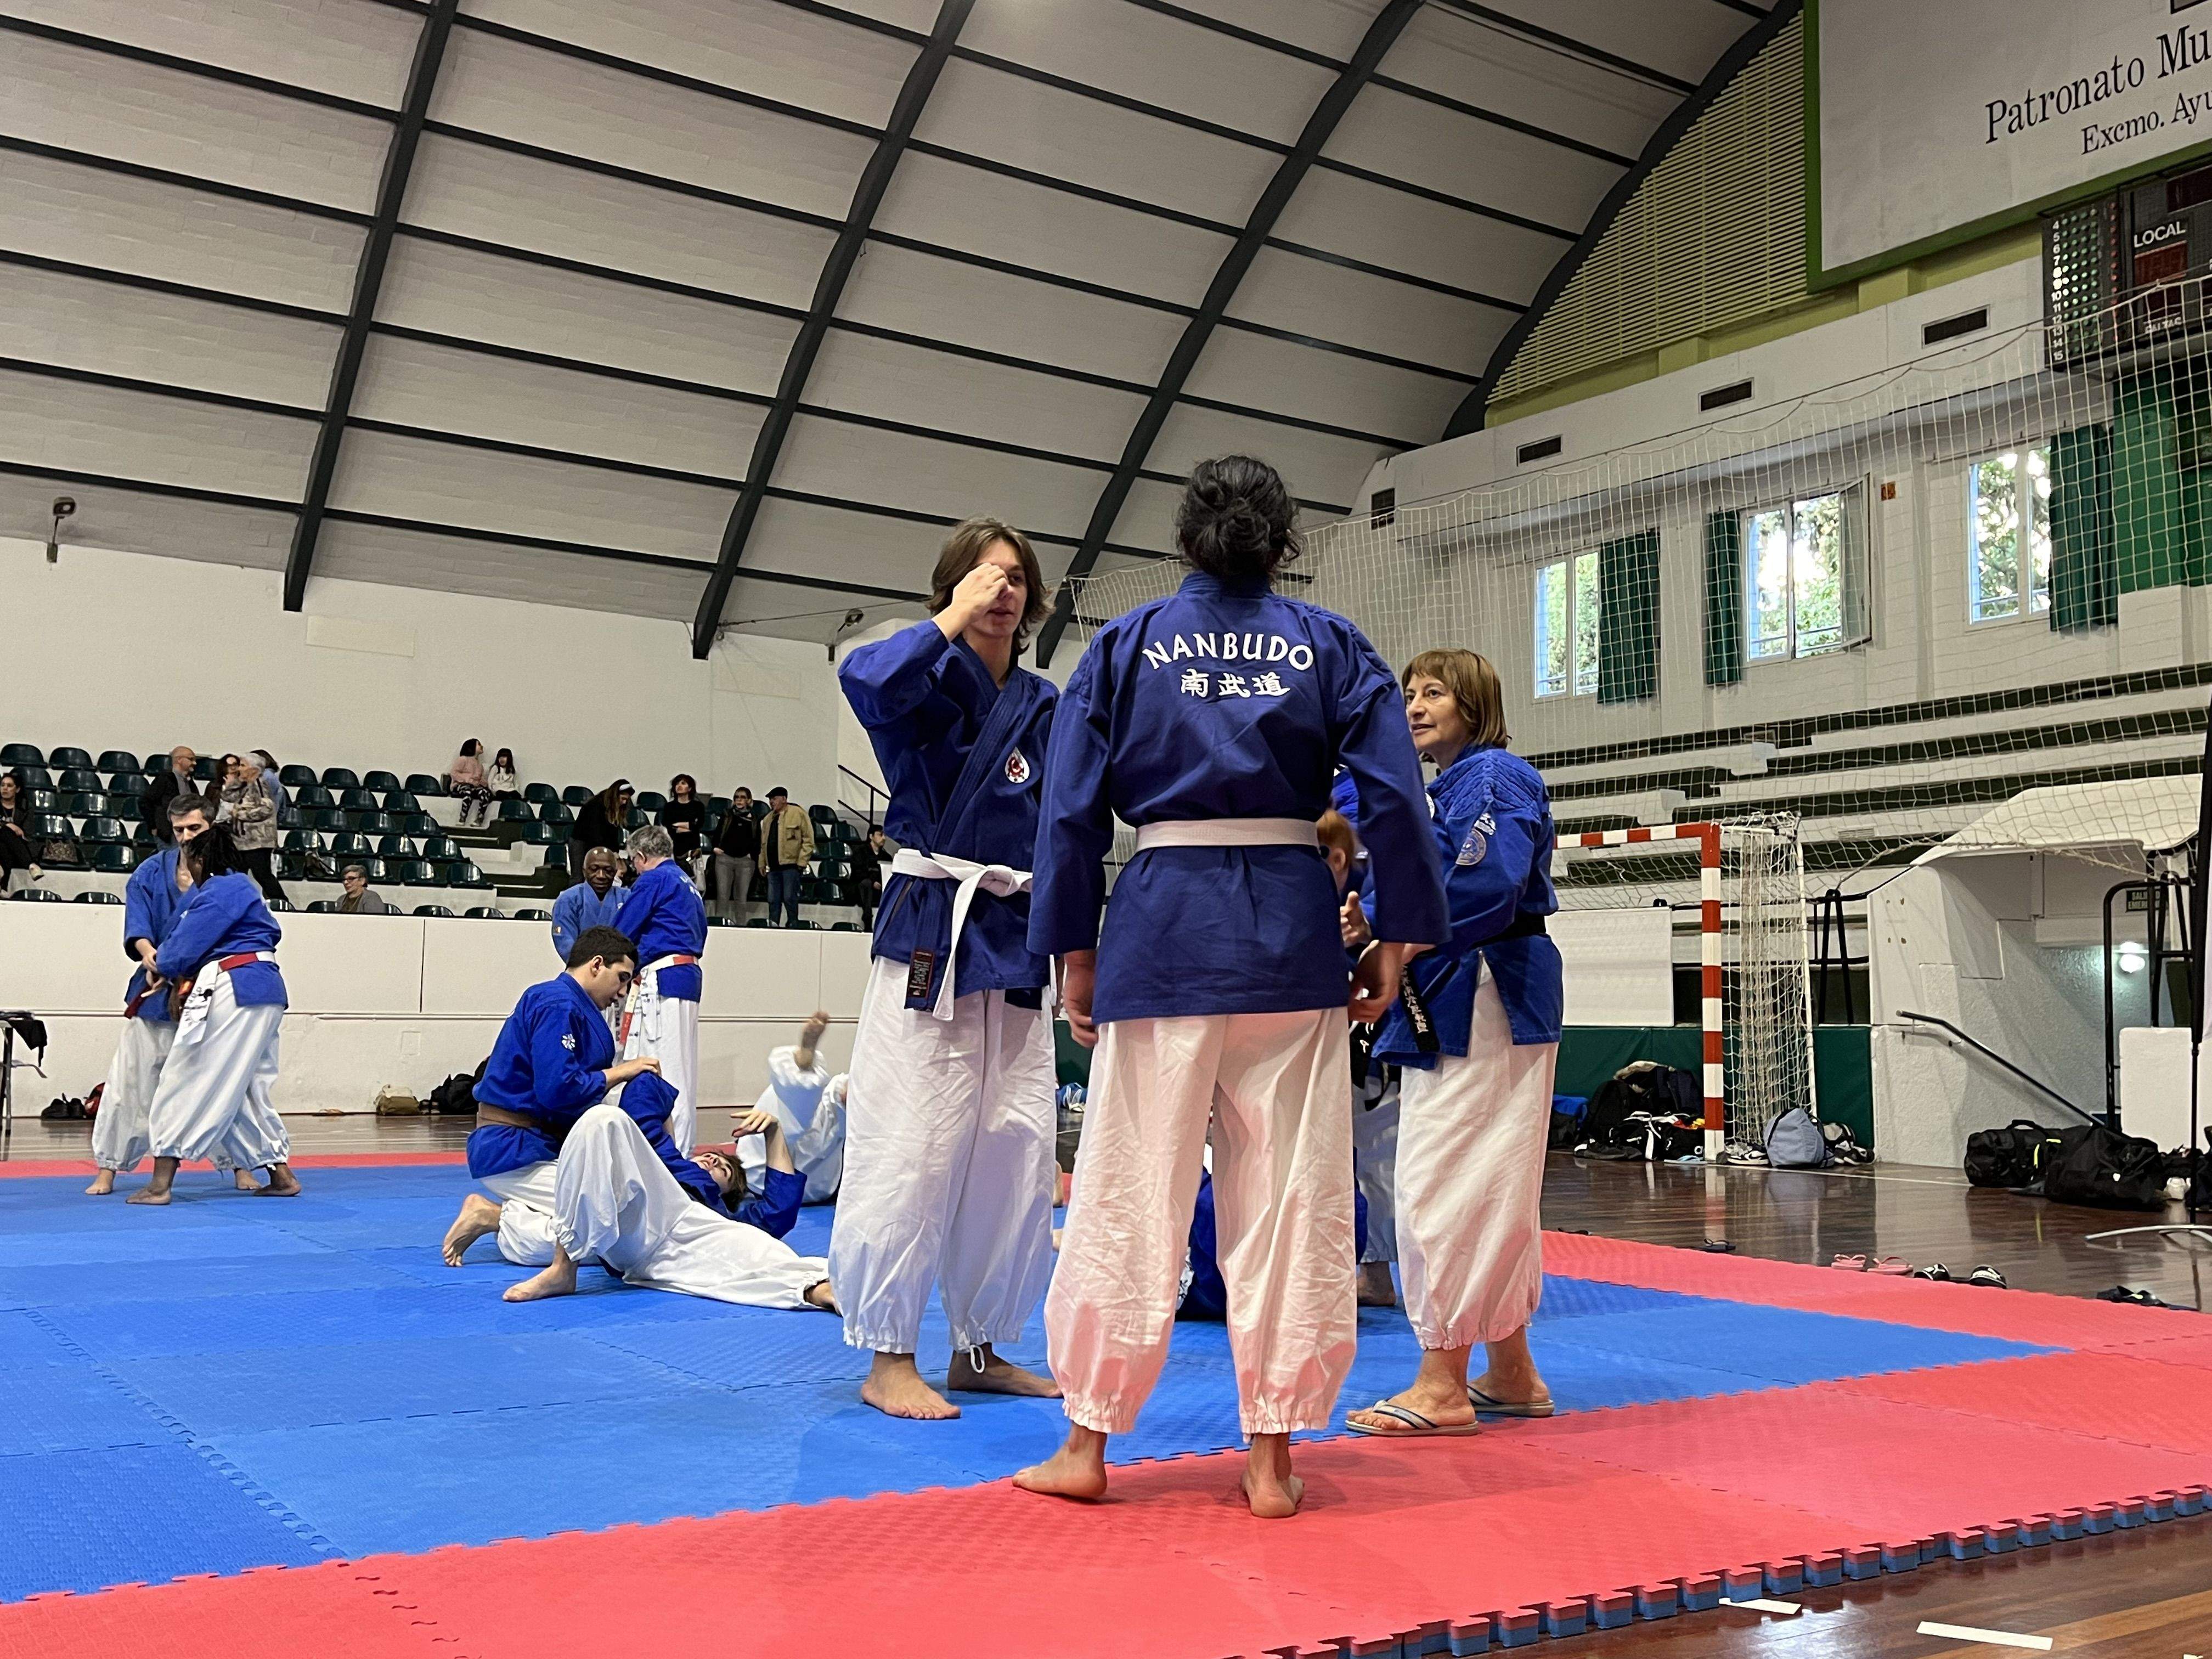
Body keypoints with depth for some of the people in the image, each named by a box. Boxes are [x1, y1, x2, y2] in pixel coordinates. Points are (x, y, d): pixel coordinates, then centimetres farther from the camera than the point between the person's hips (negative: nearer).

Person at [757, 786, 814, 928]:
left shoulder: (798, 814, -1)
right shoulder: (768, 819, 21)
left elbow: (808, 840, -5)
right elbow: (763, 844, 25)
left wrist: (802, 862, -11)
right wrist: (762, 865, 16)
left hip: (791, 864, -7)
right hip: (773, 867, 7)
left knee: (789, 899, -9)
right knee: (773, 900, 6)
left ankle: (793, 926, -4)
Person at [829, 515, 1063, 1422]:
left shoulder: (1043, 705, 12)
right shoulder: (928, 684, -4)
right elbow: (866, 679, -30)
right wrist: (956, 617, -19)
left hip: (1016, 943, 6)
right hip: (928, 937, -6)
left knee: (1016, 1156, 9)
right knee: (909, 1150, -5)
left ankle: (980, 1347, 24)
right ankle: (888, 1360, 8)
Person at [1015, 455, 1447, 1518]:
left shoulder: (1125, 645, 7)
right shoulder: (1332, 646, 7)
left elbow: (1070, 810, 2)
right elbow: (1396, 796, -1)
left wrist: (1074, 954, 8)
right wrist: (1396, 942, 5)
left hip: (1162, 929, 0)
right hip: (1293, 932, 1)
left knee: (1128, 1193, 6)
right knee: (1292, 1199, 7)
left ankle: (1087, 1446, 15)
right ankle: (1273, 1458, 13)